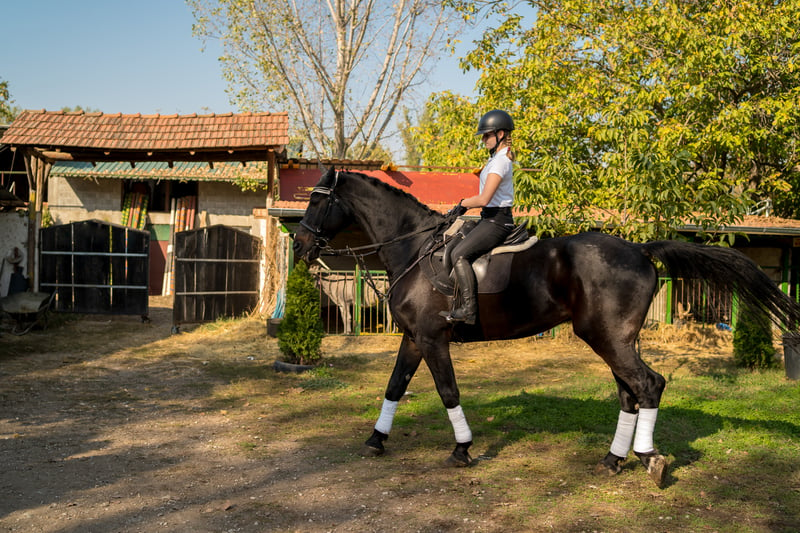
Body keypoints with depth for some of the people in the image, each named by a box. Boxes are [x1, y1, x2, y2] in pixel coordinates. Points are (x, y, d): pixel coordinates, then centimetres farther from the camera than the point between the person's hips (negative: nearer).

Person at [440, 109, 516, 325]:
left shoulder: (500, 161, -16)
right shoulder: (499, 158, 16)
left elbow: (484, 199, -25)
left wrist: (463, 204, -9)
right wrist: (465, 205, 14)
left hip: (496, 221, -11)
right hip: (492, 218, 11)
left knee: (459, 254, -20)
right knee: (457, 247, 13)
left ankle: (469, 309, -21)